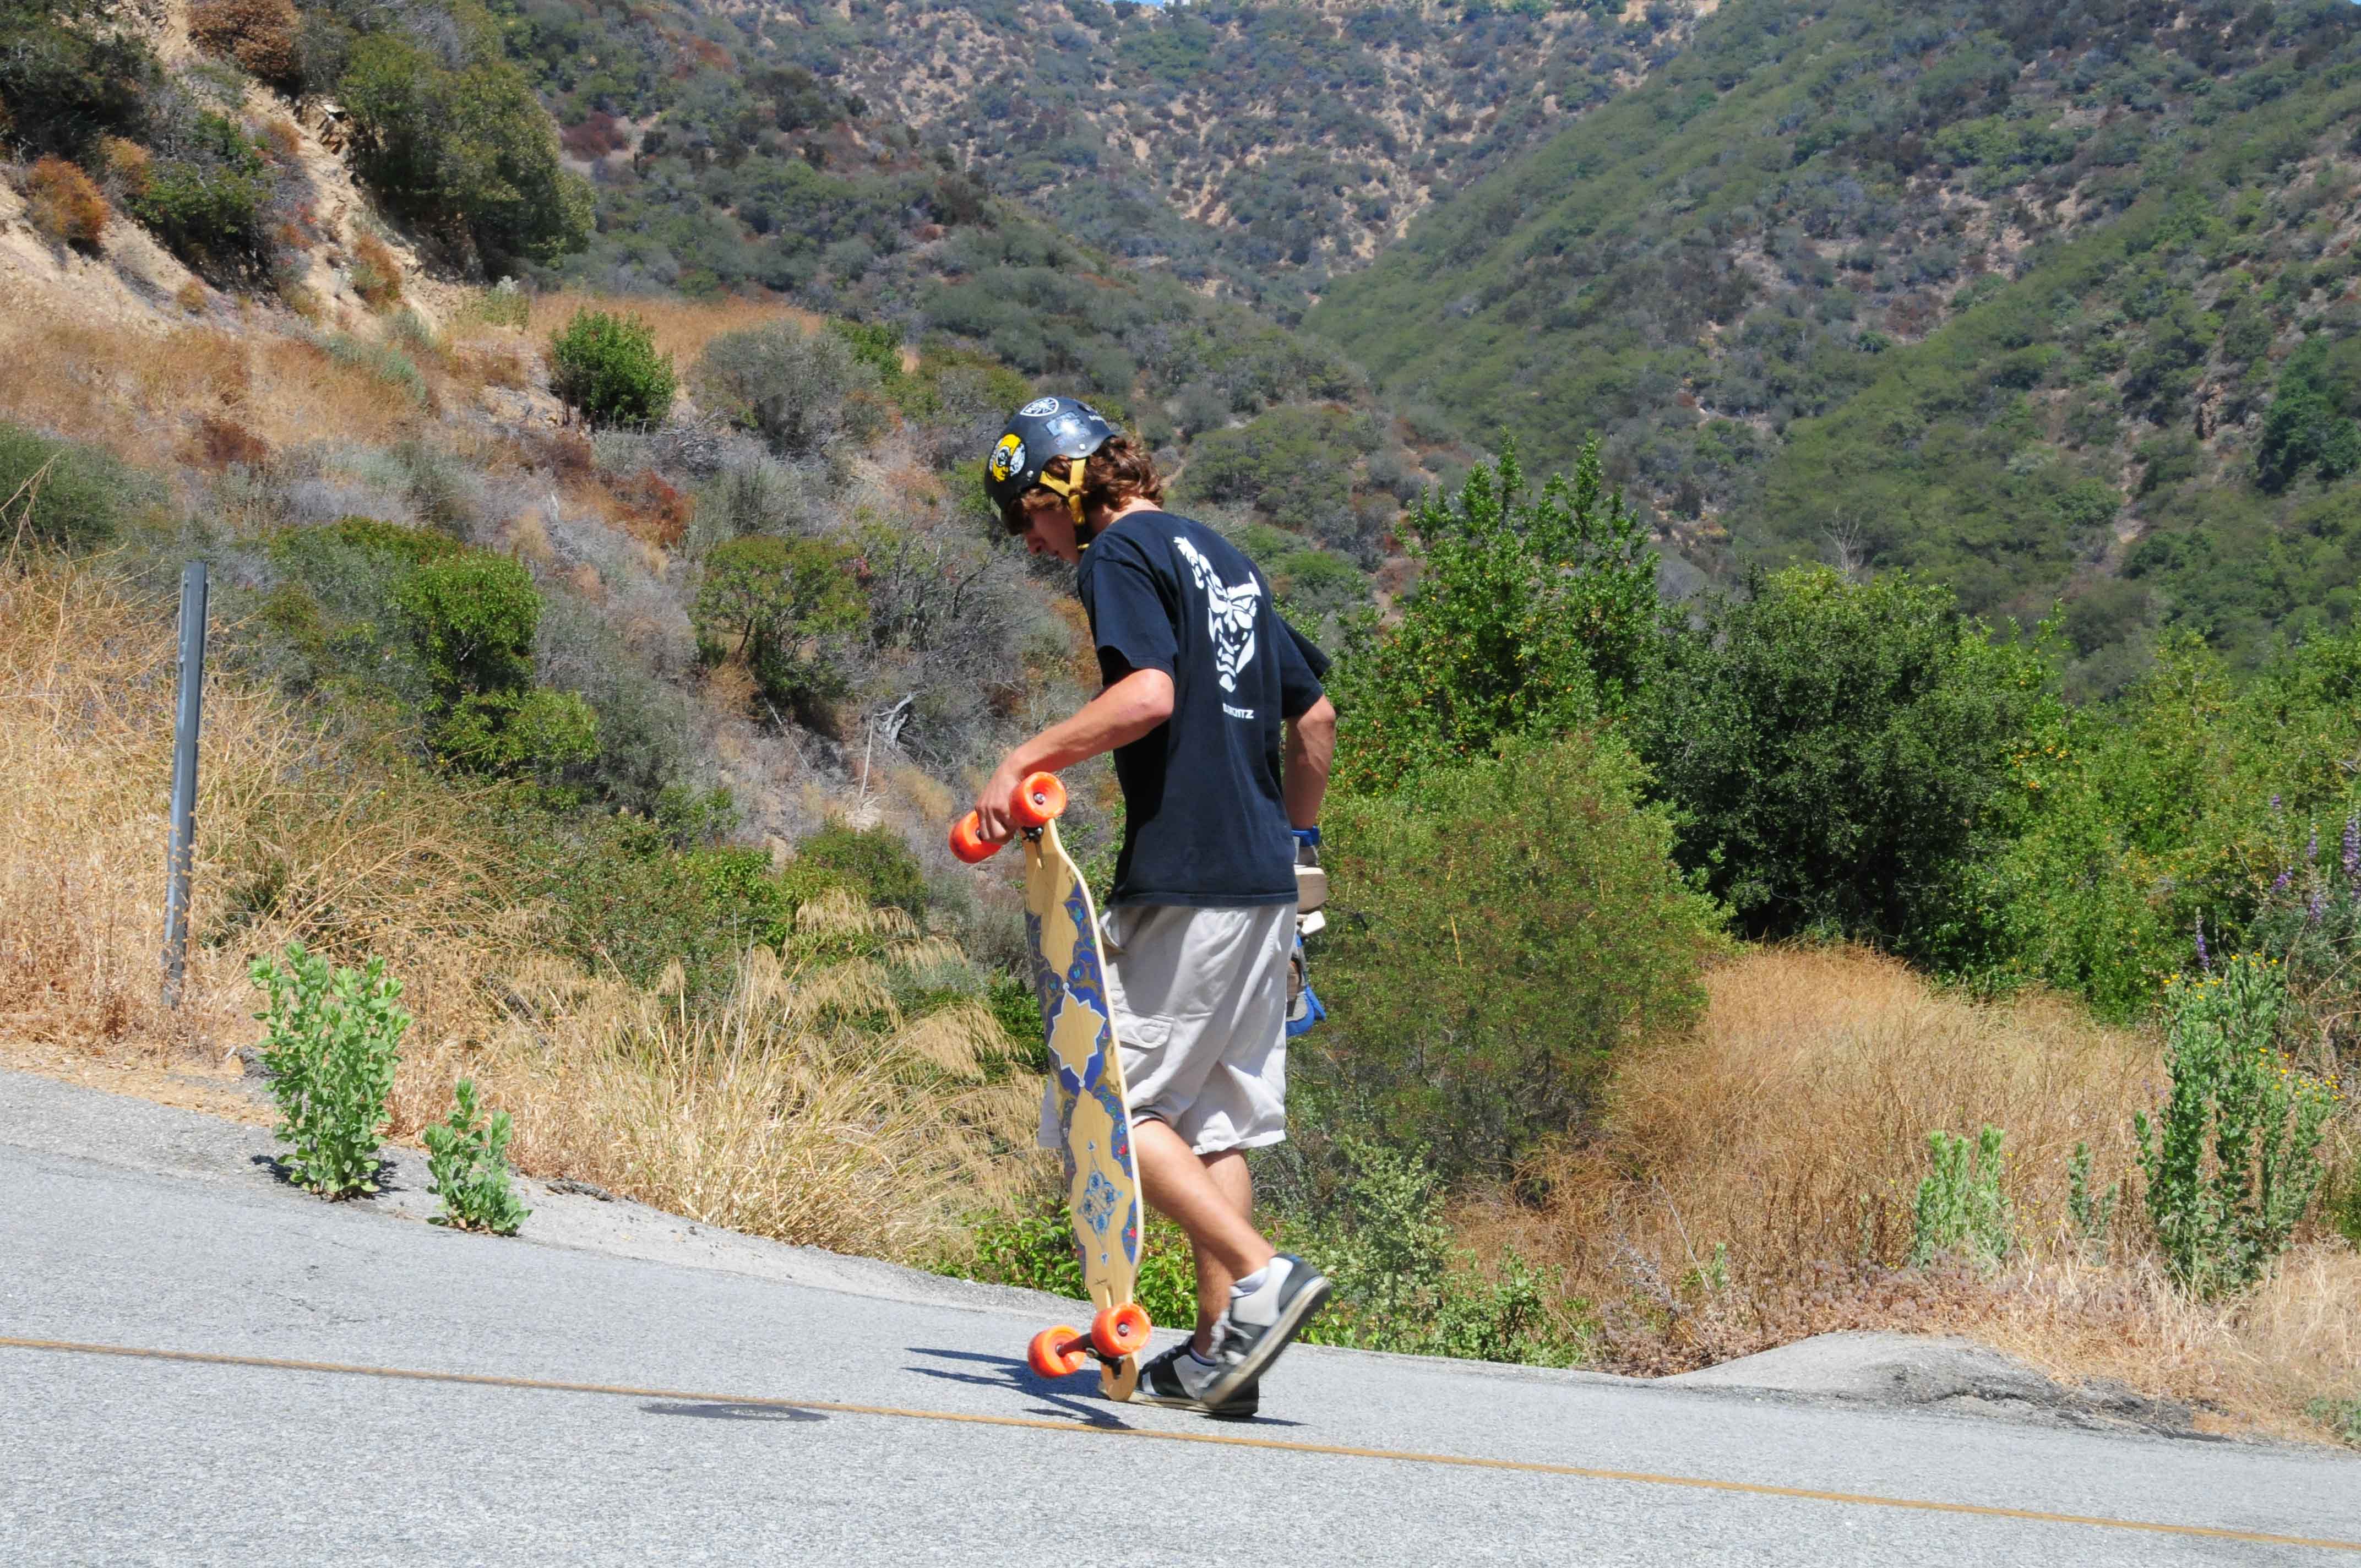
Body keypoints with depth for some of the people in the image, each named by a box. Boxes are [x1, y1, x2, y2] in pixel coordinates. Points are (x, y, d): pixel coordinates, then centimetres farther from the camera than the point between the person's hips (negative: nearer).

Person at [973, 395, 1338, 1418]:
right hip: (1262, 882, 9)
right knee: (1211, 1115, 10)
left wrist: (1027, 758, -15)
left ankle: (1263, 1275, -14)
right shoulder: (1224, 560, 21)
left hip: (1184, 881, -9)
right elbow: (1316, 718, 25)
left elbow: (1147, 696, -22)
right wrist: (1296, 839, 35)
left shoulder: (1121, 554, -5)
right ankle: (1220, 1351, 8)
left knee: (1116, 1102, -4)